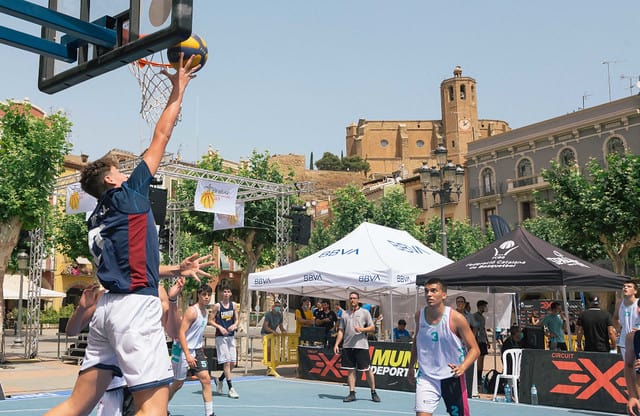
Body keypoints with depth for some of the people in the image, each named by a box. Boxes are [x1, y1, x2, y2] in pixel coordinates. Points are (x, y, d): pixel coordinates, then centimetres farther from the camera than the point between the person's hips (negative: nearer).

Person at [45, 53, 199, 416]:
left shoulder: (97, 219, 20)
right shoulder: (128, 195, 0)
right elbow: (161, 137, 4)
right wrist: (179, 89, 12)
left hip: (108, 307, 9)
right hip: (136, 305, -9)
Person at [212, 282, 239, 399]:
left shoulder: (234, 305, 7)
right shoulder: (217, 306, -5)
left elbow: (236, 320, 11)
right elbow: (211, 320, -2)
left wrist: (234, 326, -10)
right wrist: (220, 327, -16)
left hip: (231, 336, 5)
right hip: (220, 336, -5)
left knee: (232, 363, 5)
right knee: (226, 362, -7)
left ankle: (219, 380, 28)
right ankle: (231, 388, -2)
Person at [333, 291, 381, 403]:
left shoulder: (365, 312, 4)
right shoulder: (345, 313, 13)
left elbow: (372, 328, 2)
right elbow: (341, 330, 14)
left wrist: (362, 329, -15)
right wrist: (336, 344, 6)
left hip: (361, 346, -3)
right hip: (347, 346, 3)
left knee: (367, 369, 0)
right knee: (350, 370, 4)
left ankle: (373, 393, 12)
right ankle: (352, 393, 10)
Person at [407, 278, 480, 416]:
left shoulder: (456, 318, -14)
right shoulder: (419, 315, -2)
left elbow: (474, 349, -10)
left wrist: (462, 367, -28)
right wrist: (411, 367, 21)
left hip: (452, 377, -2)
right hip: (426, 377, 2)